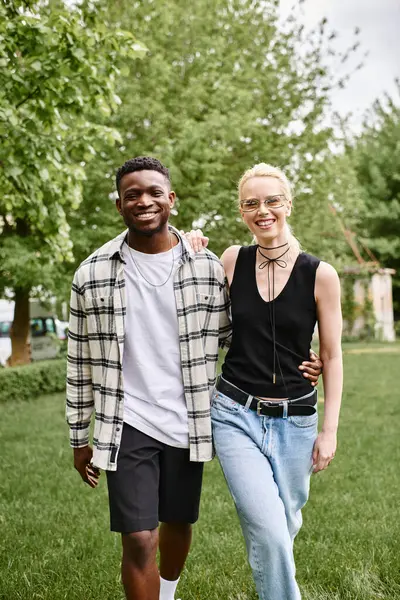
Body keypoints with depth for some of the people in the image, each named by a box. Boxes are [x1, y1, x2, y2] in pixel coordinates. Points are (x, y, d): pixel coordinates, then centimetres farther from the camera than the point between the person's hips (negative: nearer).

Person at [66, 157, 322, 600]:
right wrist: (79, 438, 6)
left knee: (178, 523, 19)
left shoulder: (207, 267, -2)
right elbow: (82, 362, 3)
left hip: (187, 424, 2)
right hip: (127, 425, -2)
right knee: (138, 540, -5)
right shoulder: (93, 274, -4)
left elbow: (234, 339, 8)